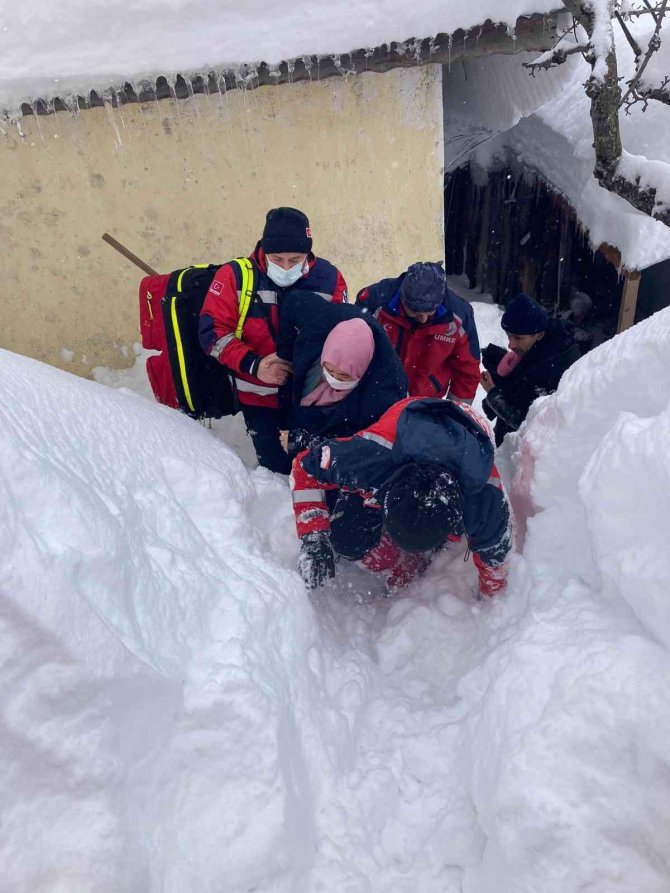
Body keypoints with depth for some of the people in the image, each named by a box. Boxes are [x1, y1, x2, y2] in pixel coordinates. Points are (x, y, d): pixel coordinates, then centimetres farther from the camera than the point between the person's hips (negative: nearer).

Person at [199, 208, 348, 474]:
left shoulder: (329, 278, -9)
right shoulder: (235, 276, -12)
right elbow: (213, 331, -11)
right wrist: (253, 365, -23)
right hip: (259, 399, -1)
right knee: (277, 471, 9)